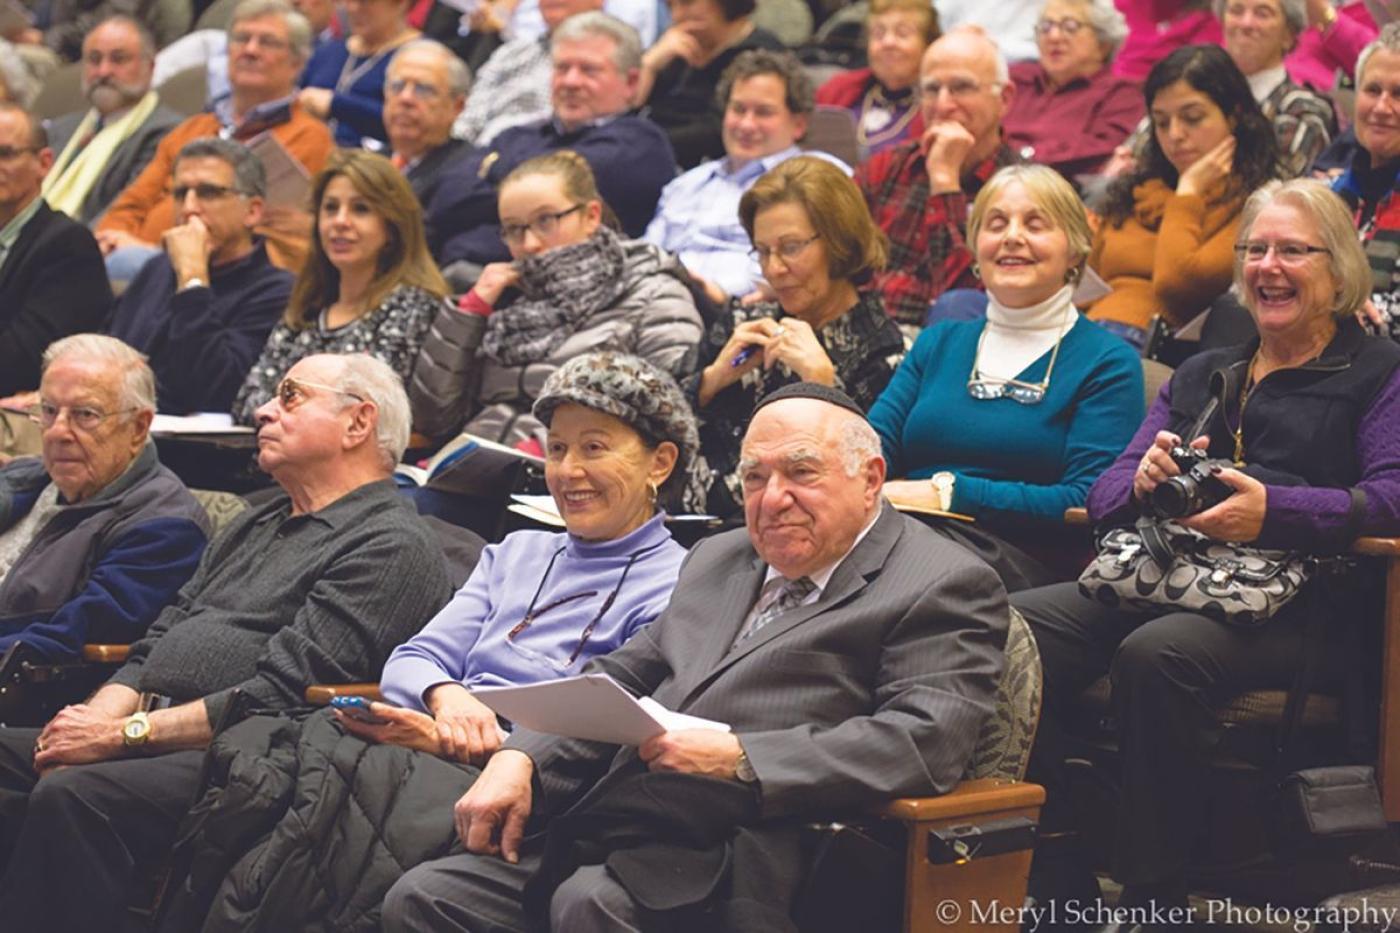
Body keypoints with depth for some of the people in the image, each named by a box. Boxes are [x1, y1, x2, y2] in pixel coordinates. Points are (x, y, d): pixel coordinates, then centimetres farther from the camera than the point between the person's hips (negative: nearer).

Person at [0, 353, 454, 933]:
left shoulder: (391, 547, -4)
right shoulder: (255, 527, 26)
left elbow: (279, 695, -14)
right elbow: (157, 643, 22)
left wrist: (124, 734, -16)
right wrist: (100, 715, 0)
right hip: (154, 742, 9)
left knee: (71, 795, -31)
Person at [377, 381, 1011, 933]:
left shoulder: (942, 587, 0)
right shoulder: (719, 560, 25)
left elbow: (928, 740, -14)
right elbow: (625, 677, 26)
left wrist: (738, 758, -18)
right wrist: (520, 758, 6)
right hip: (609, 825, 8)